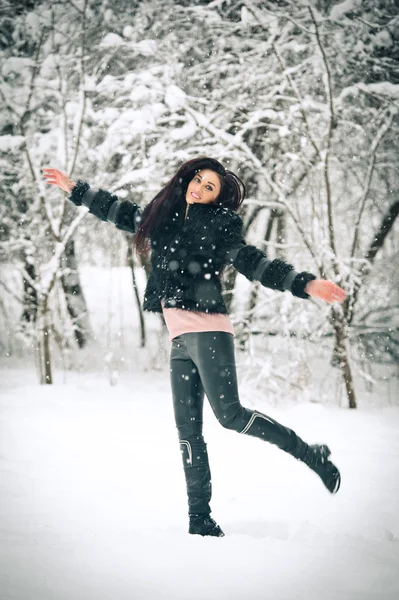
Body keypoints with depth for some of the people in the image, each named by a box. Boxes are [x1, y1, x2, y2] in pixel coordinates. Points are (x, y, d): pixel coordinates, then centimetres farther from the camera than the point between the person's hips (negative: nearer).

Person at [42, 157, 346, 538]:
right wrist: (75, 190, 37)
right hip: (179, 340, 6)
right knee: (188, 429, 1)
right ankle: (200, 518, 2)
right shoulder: (165, 218, 18)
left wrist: (305, 284, -16)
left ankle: (311, 454, -2)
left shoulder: (219, 225, 1)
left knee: (230, 415, -17)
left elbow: (254, 263, -4)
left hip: (207, 332, -6)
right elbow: (119, 212, 31)